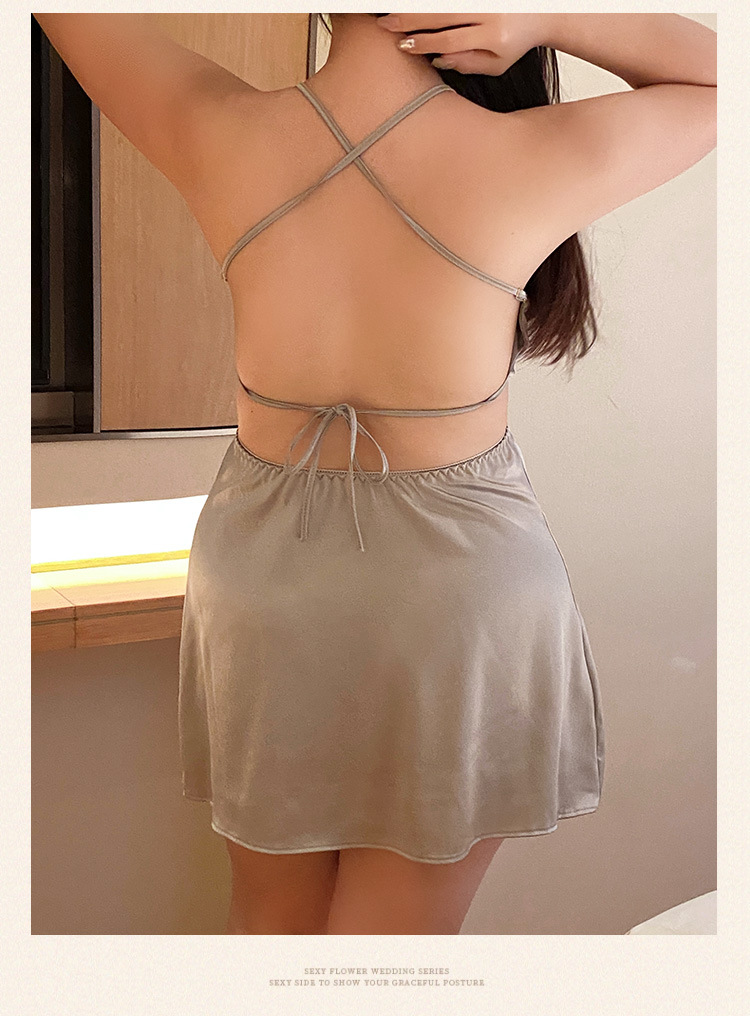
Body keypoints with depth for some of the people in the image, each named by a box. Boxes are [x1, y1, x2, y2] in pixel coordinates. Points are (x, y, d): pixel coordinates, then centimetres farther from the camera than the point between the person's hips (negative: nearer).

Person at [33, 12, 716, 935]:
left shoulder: (217, 135, -13)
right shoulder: (530, 163, -18)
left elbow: (70, 20, 5)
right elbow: (719, 74, 1)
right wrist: (546, 19, -12)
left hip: (262, 576, 3)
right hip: (459, 583, -2)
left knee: (269, 926, 25)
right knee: (395, 936, 16)